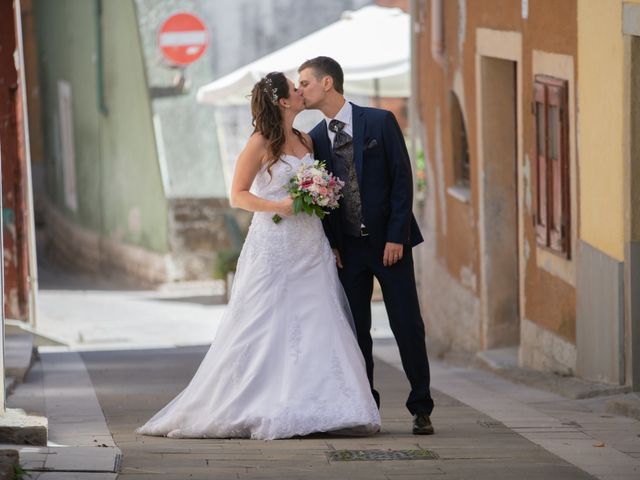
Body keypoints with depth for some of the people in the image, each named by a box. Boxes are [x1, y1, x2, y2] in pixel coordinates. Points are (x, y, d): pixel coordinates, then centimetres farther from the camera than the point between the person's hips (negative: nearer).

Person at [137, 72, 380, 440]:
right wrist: (278, 206, -19)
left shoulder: (306, 141, 12)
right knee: (265, 330, -4)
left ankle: (312, 409, 1)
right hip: (274, 248, -6)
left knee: (318, 325, 0)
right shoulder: (261, 143, -6)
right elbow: (238, 195, -6)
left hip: (312, 248, 6)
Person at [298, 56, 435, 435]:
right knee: (356, 331, 2)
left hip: (389, 243, -3)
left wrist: (396, 237, -11)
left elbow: (402, 179, -6)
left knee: (407, 326, -3)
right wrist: (330, 244, -1)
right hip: (347, 247, 3)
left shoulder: (380, 122, -5)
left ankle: (421, 409, 4)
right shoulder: (314, 139, 6)